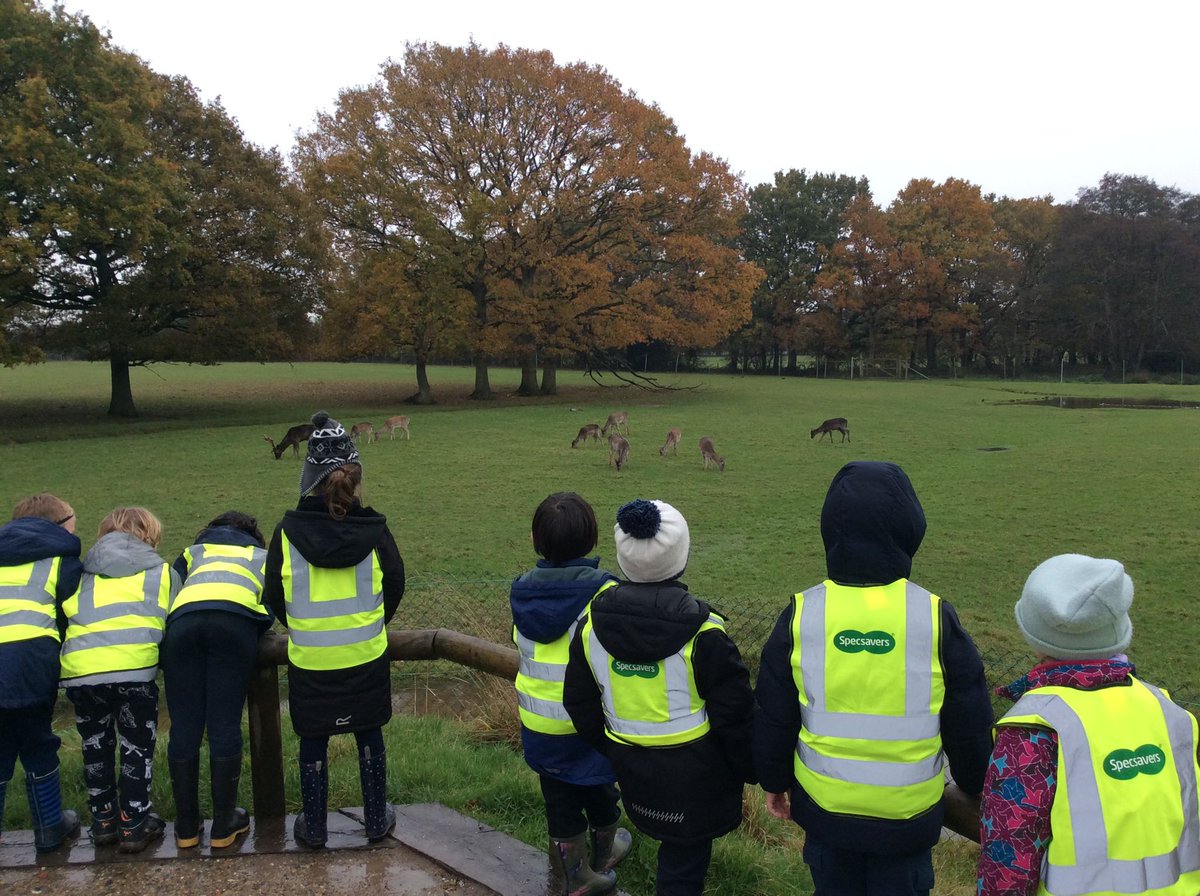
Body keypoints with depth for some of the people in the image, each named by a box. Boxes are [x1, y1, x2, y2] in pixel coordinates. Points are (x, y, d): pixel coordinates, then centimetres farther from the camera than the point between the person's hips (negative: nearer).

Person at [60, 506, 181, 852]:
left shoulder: (83, 573, 25)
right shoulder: (162, 571, 18)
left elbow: (65, 616, 23)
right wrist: (166, 659, 30)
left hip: (79, 670, 3)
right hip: (133, 667, -3)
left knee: (95, 746, 23)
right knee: (137, 747, 15)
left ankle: (103, 820, 33)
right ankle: (133, 824, 21)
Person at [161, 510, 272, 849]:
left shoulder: (192, 552, 39)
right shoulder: (262, 556, 35)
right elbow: (270, 611, 21)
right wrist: (249, 639, 34)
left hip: (183, 620, 2)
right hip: (236, 621, -1)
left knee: (184, 728, 6)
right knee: (224, 726, 3)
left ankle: (186, 827, 13)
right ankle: (224, 824, 9)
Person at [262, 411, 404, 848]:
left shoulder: (288, 532, -11)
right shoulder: (374, 530, -11)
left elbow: (273, 596, 0)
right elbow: (394, 586, 1)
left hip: (309, 660, 0)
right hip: (366, 657, 1)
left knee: (313, 743, 15)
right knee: (369, 737, 17)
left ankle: (313, 828, 28)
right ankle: (377, 820, 30)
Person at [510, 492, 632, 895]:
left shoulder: (522, 591, -9)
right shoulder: (603, 591, -23)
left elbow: (521, 648, 5)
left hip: (540, 722, 3)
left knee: (559, 796, 18)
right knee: (599, 788, 23)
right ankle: (604, 854, 47)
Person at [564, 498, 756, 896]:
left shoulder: (592, 624, -7)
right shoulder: (702, 633, -21)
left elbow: (580, 705, 5)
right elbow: (734, 714, -13)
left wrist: (609, 752, 21)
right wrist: (749, 769, 4)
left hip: (632, 769, 4)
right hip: (692, 771, -4)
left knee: (672, 842, 25)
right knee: (684, 861, 13)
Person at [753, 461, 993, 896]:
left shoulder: (801, 616, -13)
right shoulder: (936, 618, -16)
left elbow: (772, 720, -3)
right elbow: (970, 728, -5)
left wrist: (774, 782, 14)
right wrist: (978, 790, 13)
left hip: (824, 806, 1)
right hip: (908, 812, -1)